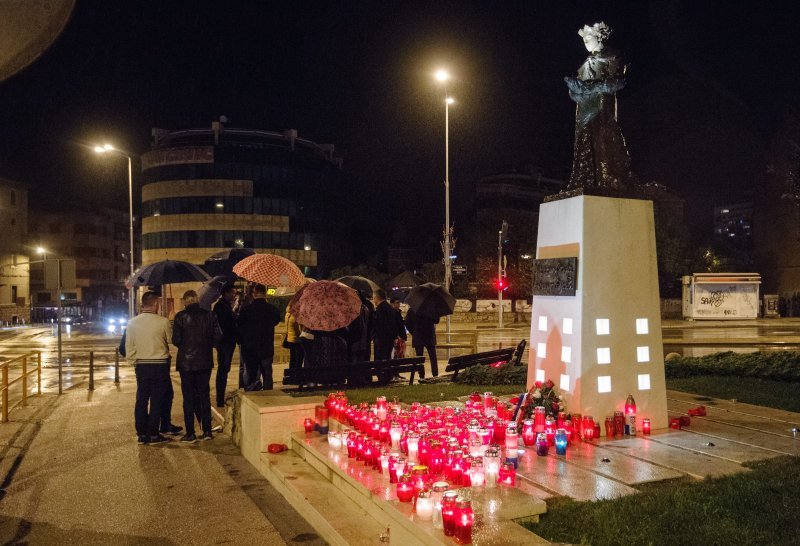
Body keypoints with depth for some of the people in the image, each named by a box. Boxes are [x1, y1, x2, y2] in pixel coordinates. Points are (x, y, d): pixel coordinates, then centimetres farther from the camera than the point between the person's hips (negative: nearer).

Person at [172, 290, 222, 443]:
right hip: (205, 361, 3)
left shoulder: (180, 316, -9)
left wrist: (184, 346, 10)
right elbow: (218, 337, -2)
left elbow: (176, 340, -10)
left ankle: (190, 434, 8)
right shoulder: (209, 315, -2)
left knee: (188, 397, 5)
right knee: (204, 395, 12)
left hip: (186, 362, -3)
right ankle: (207, 431, 14)